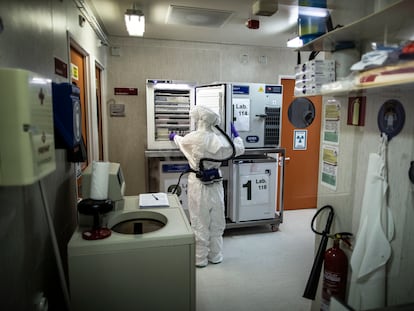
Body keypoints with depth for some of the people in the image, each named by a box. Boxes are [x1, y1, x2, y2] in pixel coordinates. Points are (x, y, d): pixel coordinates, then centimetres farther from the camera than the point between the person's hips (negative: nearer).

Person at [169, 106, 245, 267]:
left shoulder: (192, 138, -12)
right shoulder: (220, 140, -7)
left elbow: (180, 141, 12)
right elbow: (239, 149, 7)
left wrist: (174, 136, 35)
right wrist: (235, 133, 23)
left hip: (198, 184, -3)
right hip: (215, 183, 3)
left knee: (200, 223, 9)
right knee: (216, 222, 15)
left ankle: (200, 259, 21)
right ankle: (215, 256, 30)